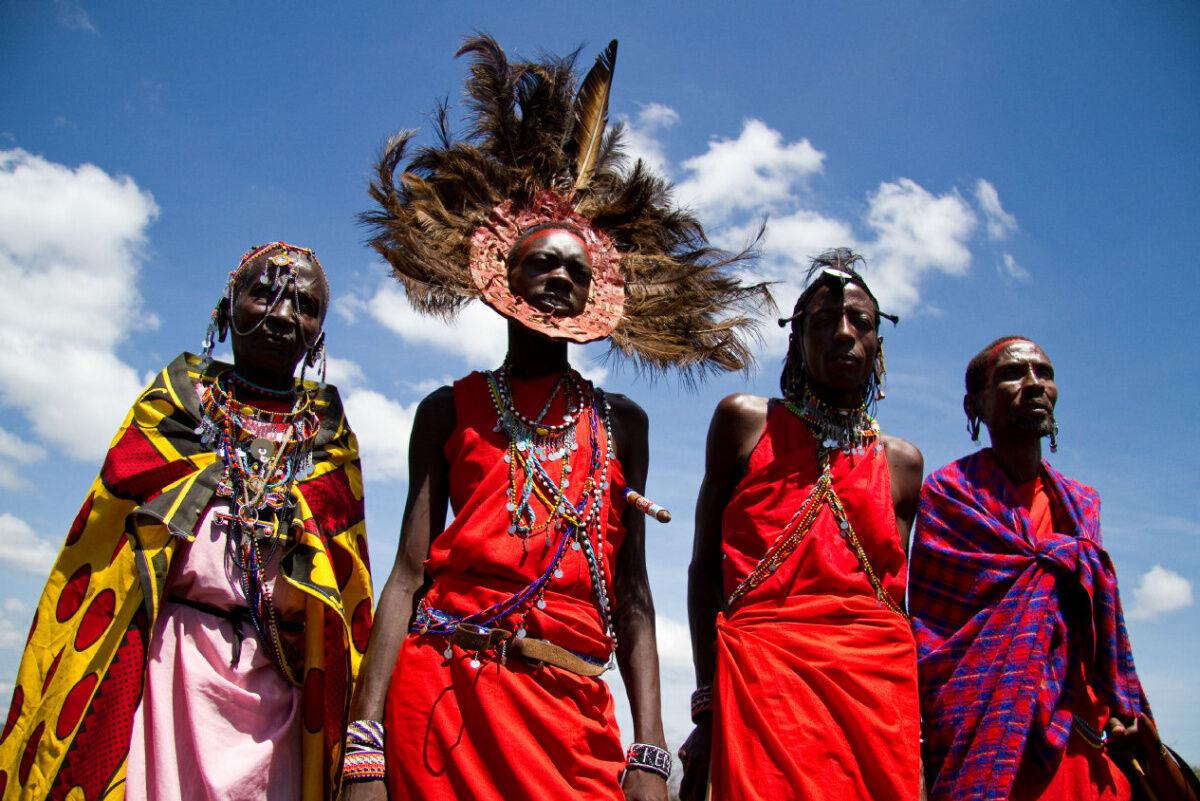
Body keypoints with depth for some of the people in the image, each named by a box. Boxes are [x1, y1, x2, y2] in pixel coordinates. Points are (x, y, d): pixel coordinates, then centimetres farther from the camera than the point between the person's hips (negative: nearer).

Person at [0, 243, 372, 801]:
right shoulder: (178, 397, 10)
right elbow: (95, 542, 6)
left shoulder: (329, 434, 12)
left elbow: (350, 586, 10)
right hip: (161, 660, -1)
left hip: (273, 683, 1)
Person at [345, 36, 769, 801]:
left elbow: (631, 593, 7)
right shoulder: (451, 410, 8)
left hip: (571, 709, 1)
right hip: (445, 693, -1)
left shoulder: (619, 422, 11)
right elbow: (409, 573, 2)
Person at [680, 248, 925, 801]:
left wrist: (914, 723, 9)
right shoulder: (745, 421, 6)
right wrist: (707, 705, -3)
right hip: (765, 678, -3)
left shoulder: (901, 462, 14)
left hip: (879, 690, 3)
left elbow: (893, 595, 17)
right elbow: (706, 566, 3)